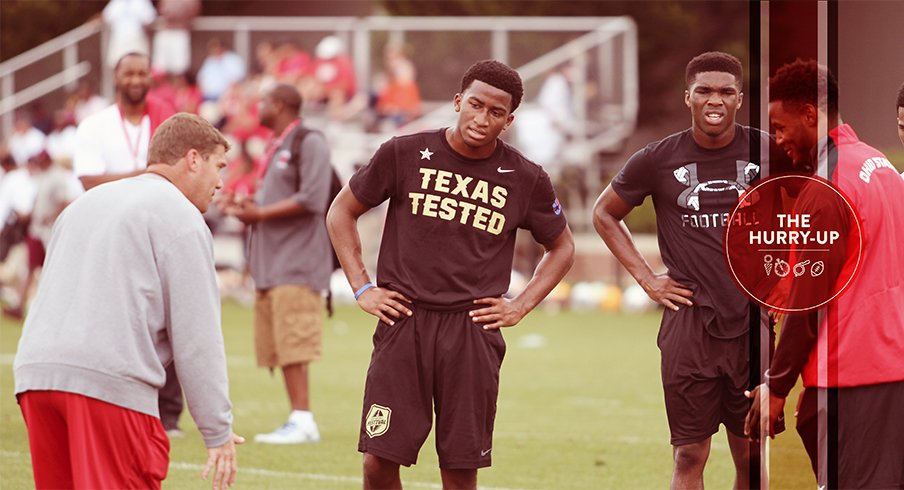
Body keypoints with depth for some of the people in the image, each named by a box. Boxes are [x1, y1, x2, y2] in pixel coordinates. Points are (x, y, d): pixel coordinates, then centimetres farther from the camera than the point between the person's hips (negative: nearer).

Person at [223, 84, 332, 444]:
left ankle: (302, 420, -14)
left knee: (292, 344, -13)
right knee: (276, 347, 7)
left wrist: (261, 213, -12)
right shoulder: (276, 147, 21)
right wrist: (250, 209, 6)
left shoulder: (309, 143, -8)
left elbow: (311, 199, -17)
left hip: (296, 260, -9)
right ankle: (297, 420, 10)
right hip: (270, 263, 9)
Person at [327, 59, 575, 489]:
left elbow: (562, 248, 19)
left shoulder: (525, 179, 3)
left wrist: (520, 306, 7)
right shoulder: (405, 155, 0)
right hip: (404, 321, 0)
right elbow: (342, 212, 12)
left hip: (474, 331, 1)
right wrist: (361, 288, 5)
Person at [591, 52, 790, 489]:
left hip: (754, 324, 1)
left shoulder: (764, 151, 0)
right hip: (690, 323, -1)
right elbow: (605, 214, 15)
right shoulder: (658, 160, -1)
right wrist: (646, 278, 5)